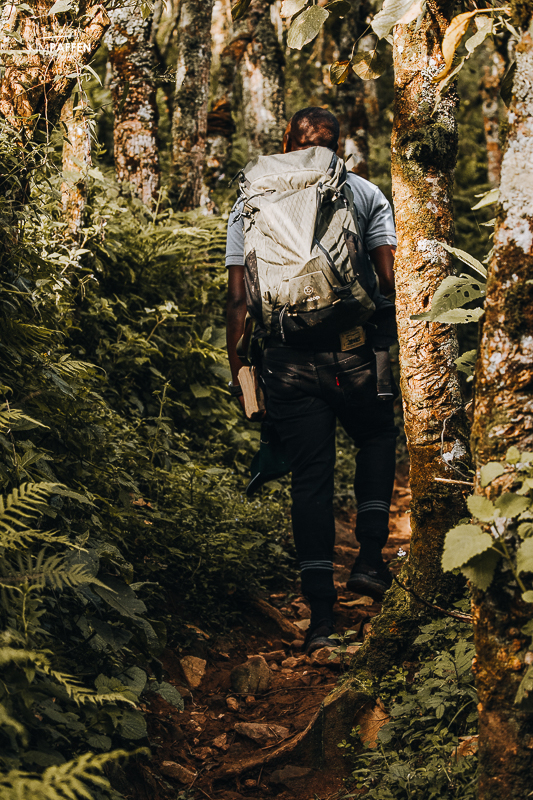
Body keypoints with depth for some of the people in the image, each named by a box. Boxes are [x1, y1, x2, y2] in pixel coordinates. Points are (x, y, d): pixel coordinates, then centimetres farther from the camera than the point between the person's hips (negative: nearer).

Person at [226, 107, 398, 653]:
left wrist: (236, 369, 9)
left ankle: (321, 614, 8)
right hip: (352, 354, -1)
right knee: (378, 436, 26)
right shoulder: (365, 193, 7)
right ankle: (370, 557, 13)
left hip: (285, 359, 1)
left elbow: (238, 296, 4)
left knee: (310, 479, 9)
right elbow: (389, 280, -1)